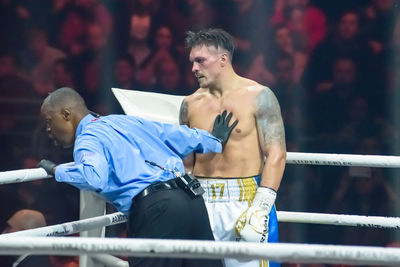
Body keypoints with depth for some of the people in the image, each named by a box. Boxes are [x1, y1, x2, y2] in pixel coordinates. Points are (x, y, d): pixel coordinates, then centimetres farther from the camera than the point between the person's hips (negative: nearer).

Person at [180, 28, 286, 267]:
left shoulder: (258, 97, -2)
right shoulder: (191, 104, 11)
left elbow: (276, 155, -7)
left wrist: (260, 209, -16)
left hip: (245, 200, -4)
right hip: (201, 202, 4)